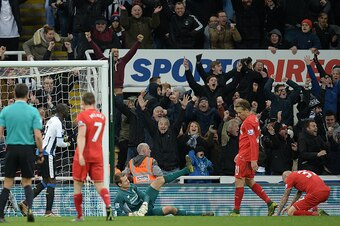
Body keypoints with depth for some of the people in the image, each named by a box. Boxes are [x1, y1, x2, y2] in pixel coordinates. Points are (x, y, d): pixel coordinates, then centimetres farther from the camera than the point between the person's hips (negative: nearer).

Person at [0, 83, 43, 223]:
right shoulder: (33, 111, -3)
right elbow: (38, 135, -7)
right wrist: (41, 153, 4)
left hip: (12, 148, 1)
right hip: (28, 149, -1)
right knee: (27, 182, 12)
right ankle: (29, 207, -11)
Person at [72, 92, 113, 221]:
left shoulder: (83, 115, -9)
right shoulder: (101, 116, 10)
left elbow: (81, 136, -19)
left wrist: (80, 154, -27)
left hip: (84, 156, -5)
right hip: (98, 156, 5)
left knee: (77, 184, 8)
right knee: (99, 184, 2)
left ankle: (79, 216, 9)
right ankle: (108, 206, -25)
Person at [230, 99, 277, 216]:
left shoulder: (248, 122, -15)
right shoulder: (253, 119, 15)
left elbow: (253, 142, -22)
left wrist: (253, 160, -25)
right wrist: (240, 154, 27)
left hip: (245, 157, -10)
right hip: (248, 156, 10)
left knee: (239, 181, -5)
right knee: (249, 181, 15)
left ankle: (236, 211, -2)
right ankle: (270, 203, 9)